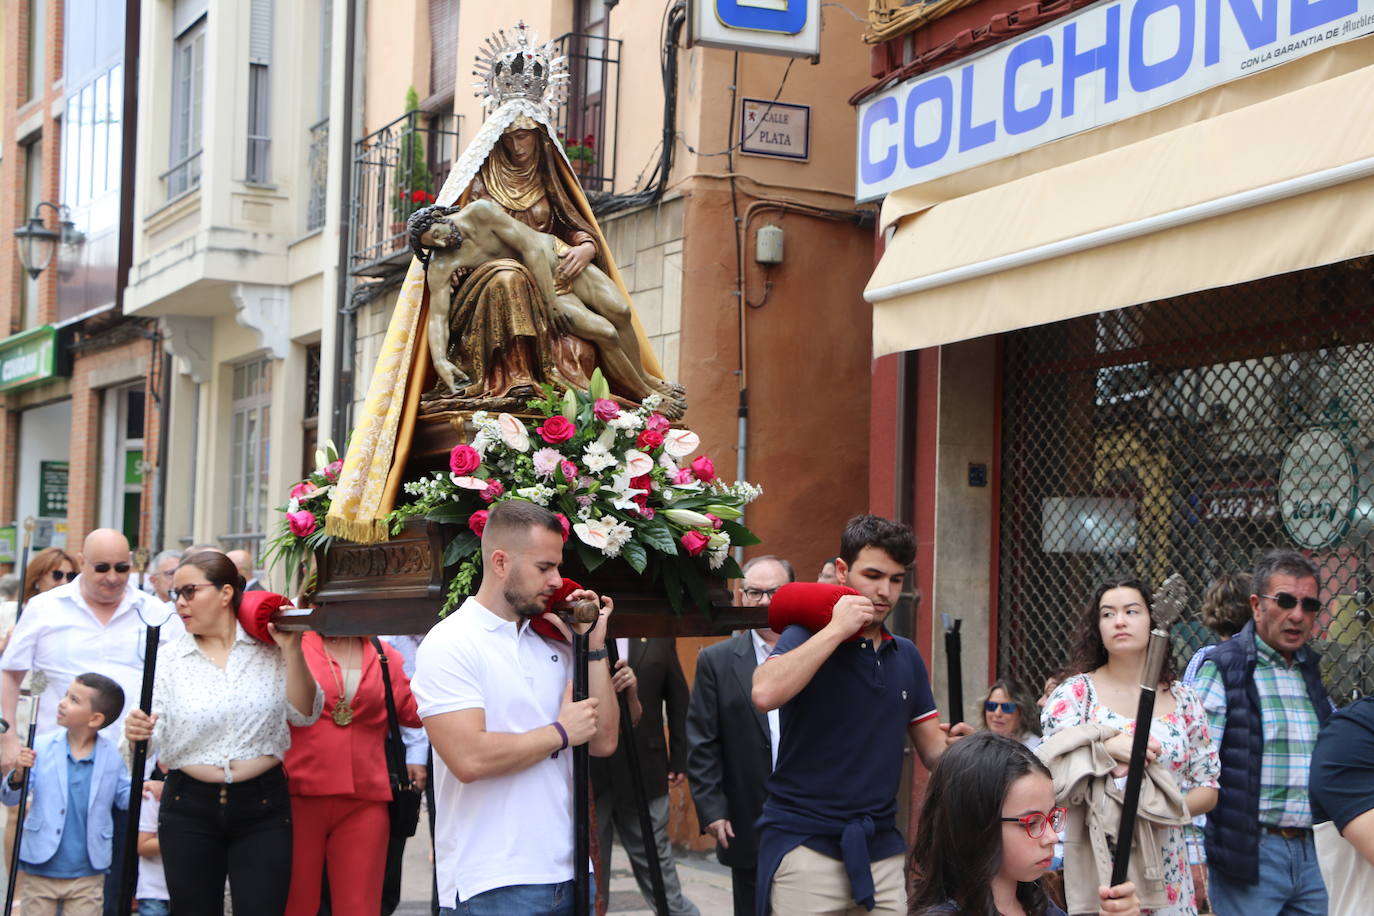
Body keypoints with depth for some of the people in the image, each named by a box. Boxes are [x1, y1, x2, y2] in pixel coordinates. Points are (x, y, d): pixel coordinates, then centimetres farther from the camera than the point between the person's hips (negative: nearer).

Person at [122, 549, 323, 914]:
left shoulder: (268, 648, 1)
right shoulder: (169, 658, 3)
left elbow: (304, 714, -4)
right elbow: (156, 739, 1)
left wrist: (292, 651, -13)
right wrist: (137, 733, -22)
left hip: (262, 806, -1)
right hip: (189, 808, 1)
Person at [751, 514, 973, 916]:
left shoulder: (906, 656, 13)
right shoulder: (810, 637, -4)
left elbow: (932, 750, 15)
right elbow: (765, 693, -25)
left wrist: (955, 746, -9)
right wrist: (837, 629, -19)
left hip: (882, 849, 5)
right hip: (807, 842, -5)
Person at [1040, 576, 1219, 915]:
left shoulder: (1183, 701, 7)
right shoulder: (1076, 693, 0)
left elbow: (1208, 789, 8)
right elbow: (1046, 770, -11)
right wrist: (1105, 747, -26)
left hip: (1166, 862, 3)